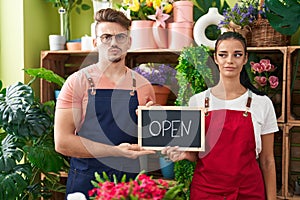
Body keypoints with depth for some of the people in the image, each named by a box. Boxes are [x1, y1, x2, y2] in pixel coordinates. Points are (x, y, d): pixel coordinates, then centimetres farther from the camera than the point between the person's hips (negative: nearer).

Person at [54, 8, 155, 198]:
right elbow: (62, 142, -12)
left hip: (131, 180, 3)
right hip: (86, 181, -2)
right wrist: (115, 151, -18)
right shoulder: (78, 81, -5)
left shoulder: (143, 85, 4)